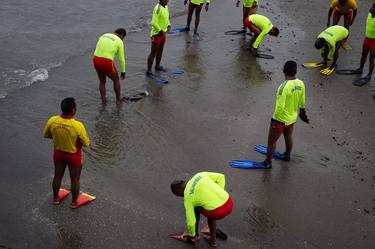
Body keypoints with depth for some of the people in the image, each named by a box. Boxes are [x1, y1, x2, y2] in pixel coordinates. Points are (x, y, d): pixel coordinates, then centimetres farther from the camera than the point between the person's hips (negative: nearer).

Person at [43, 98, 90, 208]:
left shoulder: (52, 121, -22)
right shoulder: (78, 126, -34)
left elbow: (46, 135, -3)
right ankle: (74, 202, 38)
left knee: (58, 176, 26)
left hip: (58, 153, 4)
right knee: (75, 179, 20)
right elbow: (86, 143, -20)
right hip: (74, 156, -3)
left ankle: (55, 198, 47)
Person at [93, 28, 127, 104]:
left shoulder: (103, 36, 17)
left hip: (96, 61, 5)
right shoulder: (119, 42, -1)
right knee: (116, 79, 22)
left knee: (102, 81, 28)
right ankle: (118, 99, 34)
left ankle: (103, 100, 28)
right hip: (107, 63, -5)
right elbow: (121, 59, 3)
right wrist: (123, 72, 15)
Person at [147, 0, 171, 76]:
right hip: (156, 34, -9)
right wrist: (161, 31, -22)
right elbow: (154, 23, -26)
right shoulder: (158, 8, -24)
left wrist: (168, 26, 1)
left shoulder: (166, 7, 4)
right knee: (153, 52, -3)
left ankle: (157, 66, 36)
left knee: (160, 50, 20)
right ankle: (149, 70, 5)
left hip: (163, 33, 9)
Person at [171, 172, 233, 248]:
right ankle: (213, 240, 36)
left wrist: (191, 235, 26)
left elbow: (191, 221, 7)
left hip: (217, 212, -5)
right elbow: (220, 177, 12)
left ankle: (196, 235, 34)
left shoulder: (187, 197, 3)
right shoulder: (199, 175, 14)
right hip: (229, 204, 5)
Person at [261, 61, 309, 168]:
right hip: (292, 118, 7)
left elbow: (280, 106, -29)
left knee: (271, 141, 11)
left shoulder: (284, 87, -31)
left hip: (281, 119, -7)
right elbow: (302, 101, 6)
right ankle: (287, 155, 51)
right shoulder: (300, 84, -9)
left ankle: (268, 162, 24)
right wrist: (302, 111, 23)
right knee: (288, 137, 29)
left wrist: (274, 119, -17)